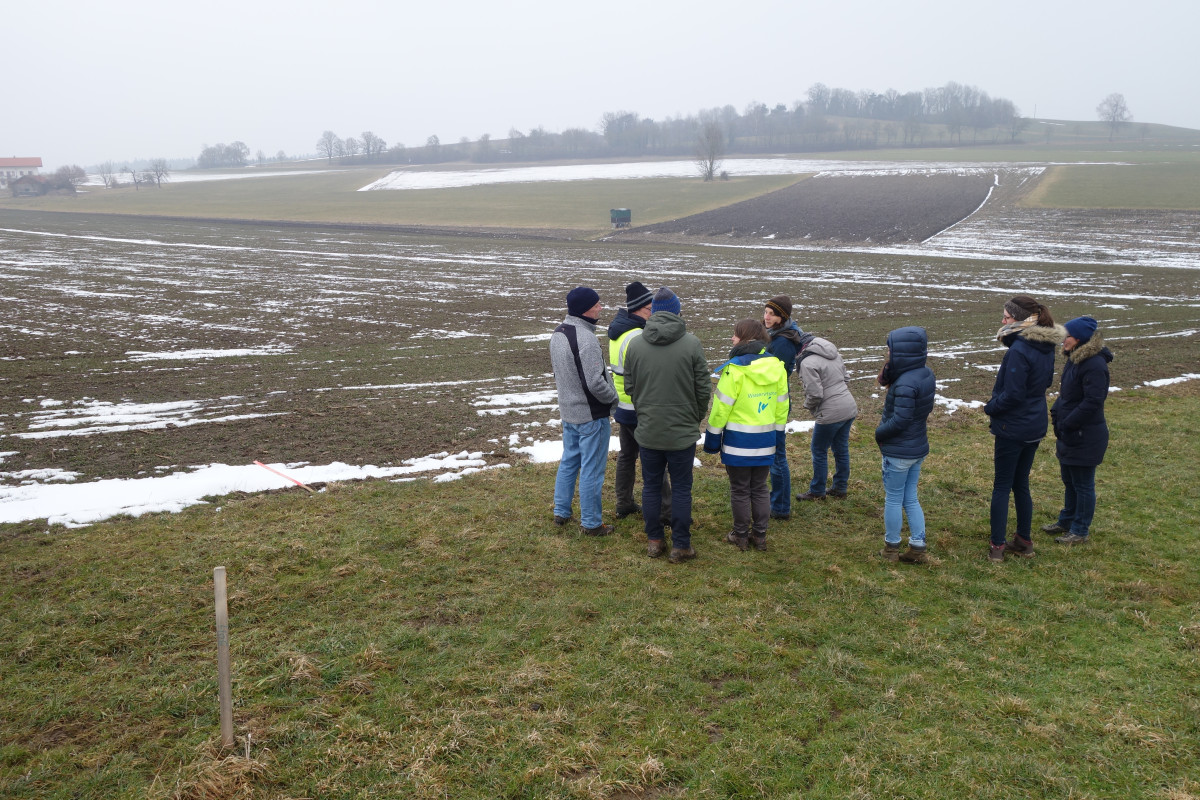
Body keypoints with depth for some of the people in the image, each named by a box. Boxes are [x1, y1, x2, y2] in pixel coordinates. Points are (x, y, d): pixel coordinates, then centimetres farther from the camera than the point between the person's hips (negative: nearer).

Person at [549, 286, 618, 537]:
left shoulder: (557, 333, 4)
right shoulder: (585, 338, -25)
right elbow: (595, 382, -27)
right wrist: (613, 398, -11)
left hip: (568, 411, 9)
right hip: (591, 415, -9)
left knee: (569, 462, 21)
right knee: (592, 470, 2)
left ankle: (561, 512, 31)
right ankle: (591, 523, 12)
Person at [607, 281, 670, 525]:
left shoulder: (618, 330, 6)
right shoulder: (636, 338, -25)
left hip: (622, 405, 10)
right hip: (639, 410, -10)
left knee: (627, 455, 19)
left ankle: (624, 505, 28)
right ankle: (665, 512, 6)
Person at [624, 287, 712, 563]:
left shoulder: (635, 345, -3)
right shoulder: (692, 344, -11)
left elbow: (629, 387, 5)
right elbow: (704, 389, -5)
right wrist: (695, 418, 12)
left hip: (648, 430, 2)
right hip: (683, 431, -2)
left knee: (651, 485, 15)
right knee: (681, 488, 8)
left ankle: (654, 541, 23)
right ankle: (681, 546, 14)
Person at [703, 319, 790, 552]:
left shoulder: (735, 368, -18)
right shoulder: (776, 367, 0)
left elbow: (721, 408, -14)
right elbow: (782, 407, 7)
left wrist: (712, 438, -4)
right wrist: (779, 436, 17)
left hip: (738, 442, -5)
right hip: (765, 441, 5)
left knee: (740, 491, 8)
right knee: (760, 489, 16)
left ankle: (740, 536, 18)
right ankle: (760, 536, 22)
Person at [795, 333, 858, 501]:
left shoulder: (808, 363, -17)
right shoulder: (835, 354, 10)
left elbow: (815, 394, -19)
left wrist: (808, 405, 1)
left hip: (831, 414, -8)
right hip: (850, 407, 8)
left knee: (819, 451, 7)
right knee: (841, 449, 18)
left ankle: (817, 492, 17)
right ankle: (840, 487, 29)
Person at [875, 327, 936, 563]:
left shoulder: (906, 384, -27)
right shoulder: (926, 374, 2)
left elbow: (900, 420, -26)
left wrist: (879, 433, -9)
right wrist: (889, 368, -9)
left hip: (898, 452, -8)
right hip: (918, 448, 8)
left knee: (893, 499, 8)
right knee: (910, 499, 17)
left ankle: (891, 547, 21)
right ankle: (918, 547, 20)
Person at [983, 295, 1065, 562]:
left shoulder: (1019, 350, -23)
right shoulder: (1046, 347, 4)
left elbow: (1012, 395, -23)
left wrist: (990, 407, -5)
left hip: (1013, 427, -8)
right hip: (1036, 426, 8)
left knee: (1002, 486, 2)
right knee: (1021, 484, 18)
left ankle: (997, 547, 7)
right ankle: (1024, 541, 26)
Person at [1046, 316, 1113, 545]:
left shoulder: (1094, 365, -22)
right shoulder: (1074, 359, 8)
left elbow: (1093, 402, -25)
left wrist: (1068, 423, -21)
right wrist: (1056, 411, 5)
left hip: (1086, 437, -10)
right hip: (1069, 434, 10)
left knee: (1083, 485, 4)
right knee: (1069, 481, 21)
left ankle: (1080, 531, 15)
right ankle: (1067, 521, 36)